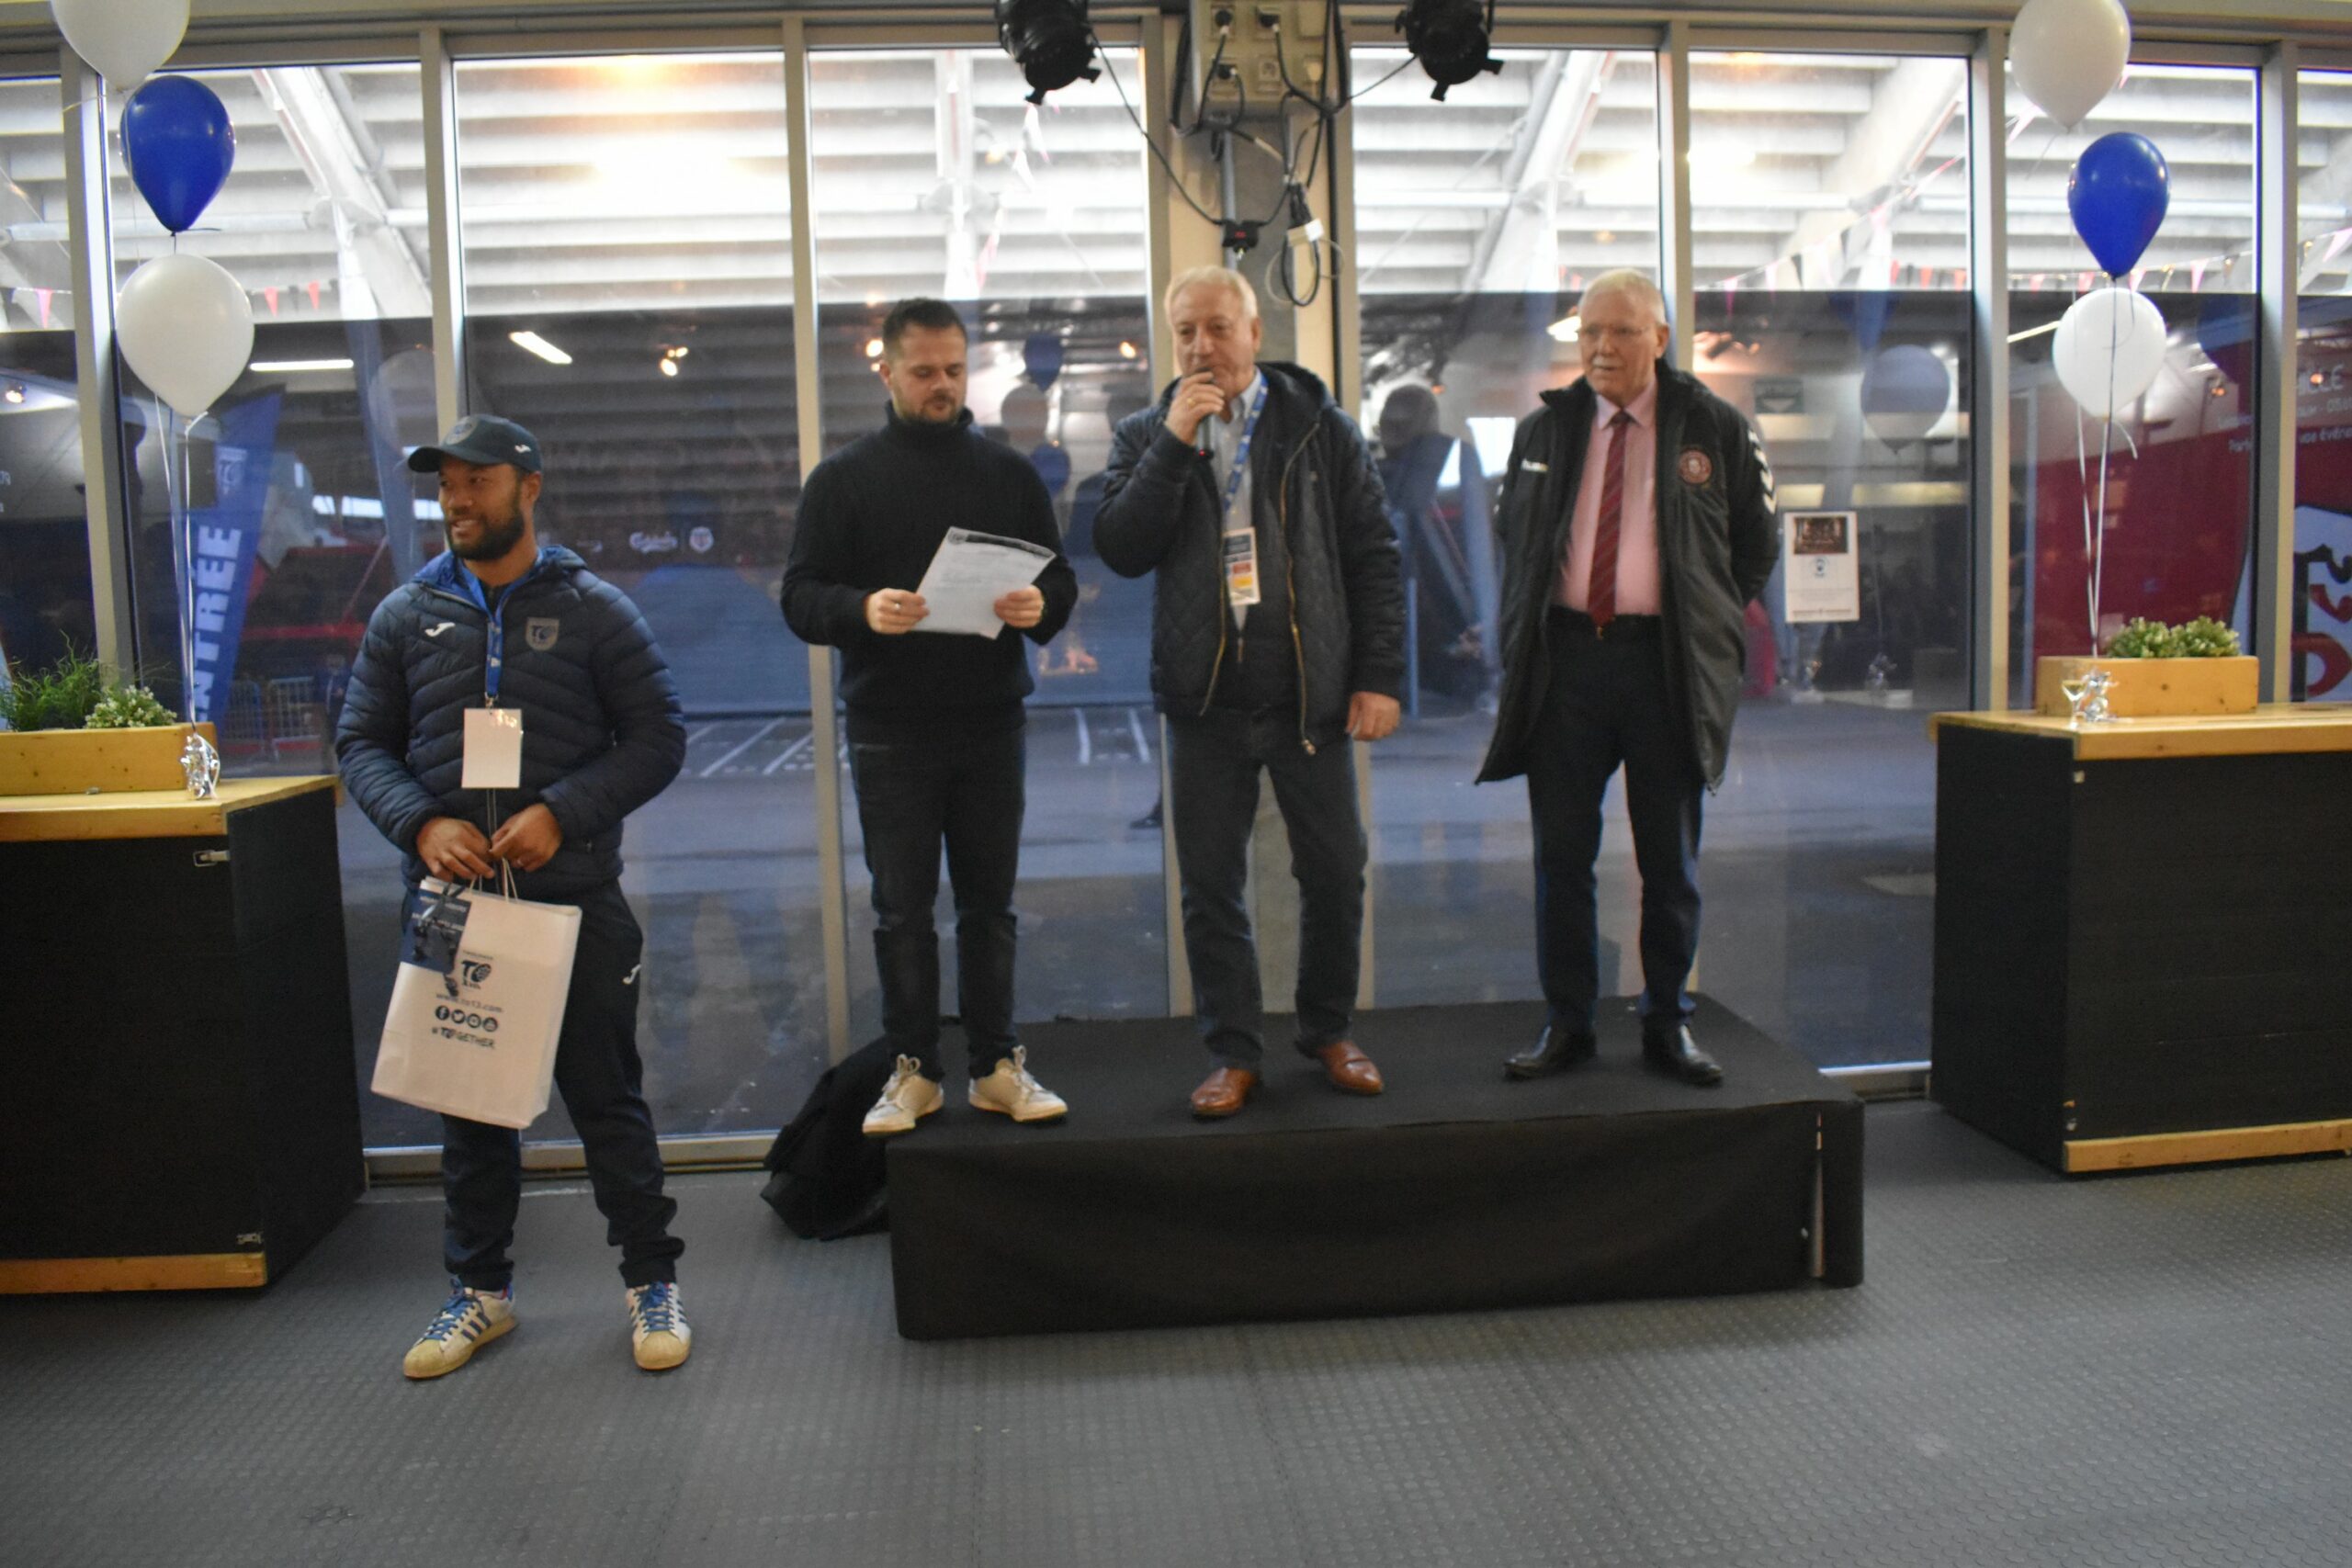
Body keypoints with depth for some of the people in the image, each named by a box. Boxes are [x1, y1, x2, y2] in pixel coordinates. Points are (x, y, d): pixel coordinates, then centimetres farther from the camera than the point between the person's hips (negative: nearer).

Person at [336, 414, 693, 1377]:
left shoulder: (594, 610, 0)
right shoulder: (407, 615, 8)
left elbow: (657, 737, -3)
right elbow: (361, 742, 8)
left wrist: (563, 813, -15)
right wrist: (422, 823, -11)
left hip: (574, 899, -3)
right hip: (449, 900, 3)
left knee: (607, 1095, 5)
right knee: (466, 1103, 13)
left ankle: (651, 1279, 18)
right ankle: (480, 1288, 28)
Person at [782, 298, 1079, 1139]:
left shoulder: (1009, 472, 11)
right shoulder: (843, 477, 3)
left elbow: (1059, 577, 12)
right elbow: (800, 596, -1)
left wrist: (1039, 605, -12)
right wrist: (864, 609, -23)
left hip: (991, 722, 2)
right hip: (891, 729, -2)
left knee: (990, 902, 9)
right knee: (902, 908, 4)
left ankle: (996, 1064, 18)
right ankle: (914, 1068, 16)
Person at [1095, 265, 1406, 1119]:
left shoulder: (1321, 426, 3)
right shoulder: (1145, 436, 7)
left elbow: (1373, 556, 2)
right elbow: (1118, 549, -7)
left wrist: (1379, 676, -4)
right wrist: (1174, 441, -13)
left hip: (1310, 691, 0)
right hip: (1206, 696, 1)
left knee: (1335, 873, 6)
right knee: (1211, 885, 5)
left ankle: (1329, 1033, 27)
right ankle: (1235, 1054, 19)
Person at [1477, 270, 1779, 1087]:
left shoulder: (1713, 428, 4)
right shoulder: (1543, 429, 11)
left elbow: (1757, 544, 12)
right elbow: (1513, 543, 19)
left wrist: (1708, 626, 6)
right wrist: (1524, 641, 11)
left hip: (1665, 665, -1)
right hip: (1564, 661, 2)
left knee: (1671, 861, 6)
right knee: (1561, 854, 4)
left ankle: (1668, 1025, 19)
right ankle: (1566, 1024, 15)